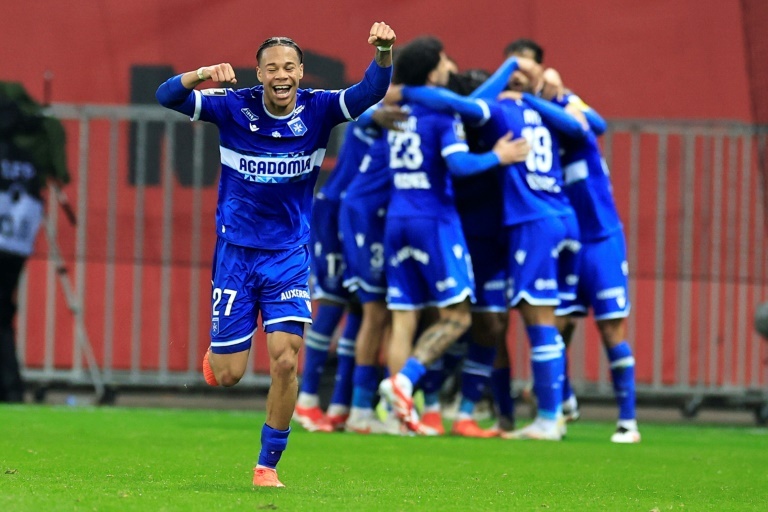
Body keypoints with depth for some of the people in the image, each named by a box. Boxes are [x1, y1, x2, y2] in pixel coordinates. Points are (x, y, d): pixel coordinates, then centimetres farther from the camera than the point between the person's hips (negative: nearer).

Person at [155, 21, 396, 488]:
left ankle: (268, 465, 2)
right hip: (236, 252, -1)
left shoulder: (317, 110, -6)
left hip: (289, 255, 1)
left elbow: (371, 92, -20)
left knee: (286, 361, -13)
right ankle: (215, 354, 40)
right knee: (229, 374, 1)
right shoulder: (234, 107, -9)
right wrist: (202, 76, -37)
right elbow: (168, 97, -16)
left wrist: (384, 53, -40)